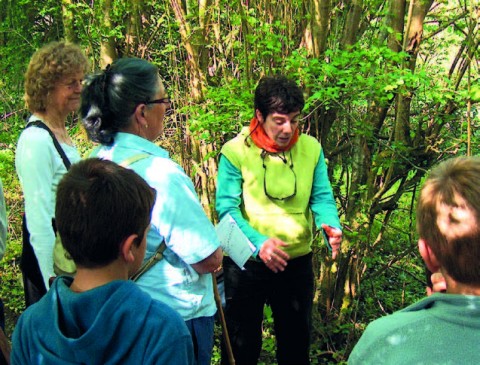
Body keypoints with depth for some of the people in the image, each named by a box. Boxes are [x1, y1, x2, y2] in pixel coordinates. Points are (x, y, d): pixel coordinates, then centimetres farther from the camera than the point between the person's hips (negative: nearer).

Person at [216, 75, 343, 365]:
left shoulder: (311, 149, -3)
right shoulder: (236, 151, -13)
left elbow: (321, 197, -3)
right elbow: (227, 208, -17)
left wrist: (332, 226, -25)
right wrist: (258, 243, -32)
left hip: (298, 261, 3)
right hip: (246, 262, -3)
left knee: (297, 341, 20)